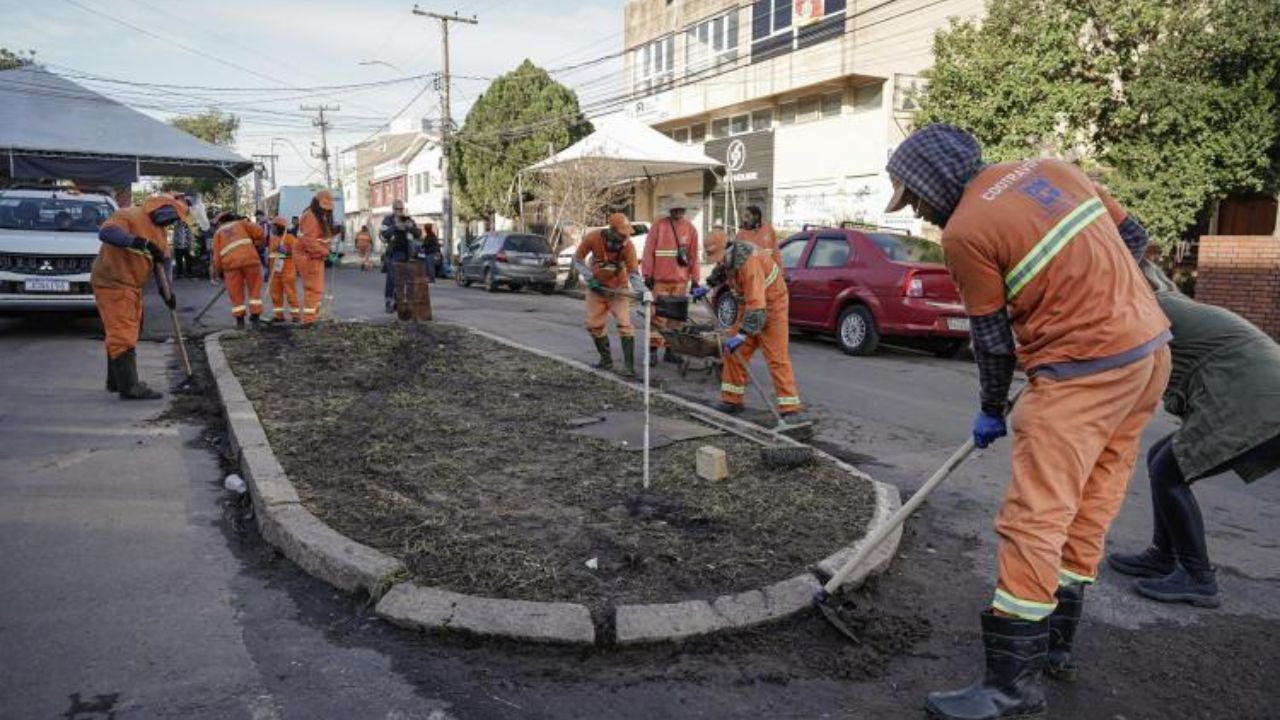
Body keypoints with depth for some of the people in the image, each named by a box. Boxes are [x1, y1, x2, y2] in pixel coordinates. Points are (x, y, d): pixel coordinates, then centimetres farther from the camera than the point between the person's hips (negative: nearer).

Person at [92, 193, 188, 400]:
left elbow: (162, 260, 16)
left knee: (121, 335, 17)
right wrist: (137, 241, -41)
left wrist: (166, 290, 6)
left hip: (131, 286, 10)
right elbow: (106, 232, -30)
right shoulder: (129, 216, -13)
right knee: (123, 335, -12)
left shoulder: (158, 230, 16)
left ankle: (117, 381, 28)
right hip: (112, 284, -10)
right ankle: (129, 387, -12)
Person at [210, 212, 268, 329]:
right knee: (255, 289, 9)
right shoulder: (241, 223, 25)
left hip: (231, 263, 1)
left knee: (236, 293, 10)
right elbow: (257, 230, 7)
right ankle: (255, 317, 3)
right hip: (249, 259, -1)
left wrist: (217, 271, 25)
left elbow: (217, 254, 16)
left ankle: (240, 321, 11)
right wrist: (259, 242, 25)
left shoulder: (218, 233, 24)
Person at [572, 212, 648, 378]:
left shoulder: (628, 246, -25)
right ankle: (606, 359, 27)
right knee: (594, 325, 8)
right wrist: (589, 277, -18)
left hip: (618, 288, -2)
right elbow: (577, 259, -8)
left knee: (624, 324, -12)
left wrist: (643, 290, -41)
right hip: (596, 287, 2)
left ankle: (629, 366, -10)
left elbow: (633, 273, -24)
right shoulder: (593, 238, -23)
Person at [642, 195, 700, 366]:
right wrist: (647, 275, -6)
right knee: (658, 315, -4)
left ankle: (670, 350, 15)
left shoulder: (690, 229, 8)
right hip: (660, 279, -3)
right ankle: (653, 350, 0)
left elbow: (694, 255, 9)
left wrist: (695, 279, 6)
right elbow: (649, 251, -1)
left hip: (681, 281, 3)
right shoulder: (659, 226, 0)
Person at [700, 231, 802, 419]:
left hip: (771, 306, -8)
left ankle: (790, 409, -11)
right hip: (750, 306, 8)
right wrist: (707, 286, 18)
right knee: (734, 352, 5)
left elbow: (757, 305, -37)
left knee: (777, 358, -12)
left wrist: (742, 334, -39)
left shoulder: (749, 262, -32)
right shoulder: (727, 257, -6)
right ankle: (732, 400, 14)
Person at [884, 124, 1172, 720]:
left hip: (1084, 373, -9)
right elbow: (1133, 237, 15)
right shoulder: (1048, 169, 10)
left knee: (1032, 520, -6)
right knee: (1088, 507, 15)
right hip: (1150, 348, 9)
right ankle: (1054, 643, 28)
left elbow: (992, 340, -6)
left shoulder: (964, 232, -12)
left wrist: (990, 412, 9)